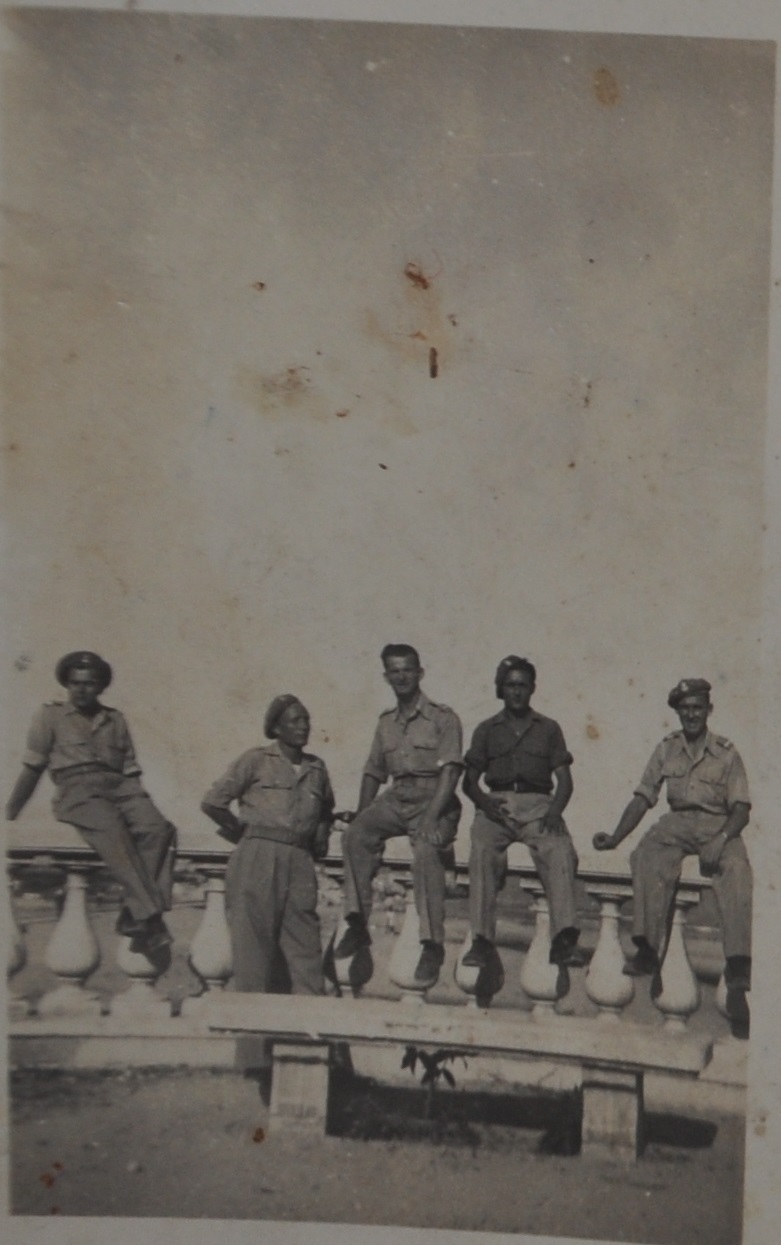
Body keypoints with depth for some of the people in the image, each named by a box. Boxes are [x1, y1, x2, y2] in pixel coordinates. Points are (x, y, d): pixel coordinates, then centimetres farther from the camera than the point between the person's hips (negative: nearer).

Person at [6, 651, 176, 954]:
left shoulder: (115, 719, 24)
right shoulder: (50, 716, 16)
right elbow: (32, 769, 15)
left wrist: (141, 802, 5)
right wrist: (9, 815, 12)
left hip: (119, 787, 4)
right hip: (77, 791, -3)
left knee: (158, 828, -30)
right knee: (114, 832, -36)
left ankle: (134, 915, -33)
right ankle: (149, 917, -43)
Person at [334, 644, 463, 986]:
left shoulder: (443, 718, 1)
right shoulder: (386, 723, 19)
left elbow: (449, 770, -10)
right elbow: (373, 772, 23)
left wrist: (431, 817, -22)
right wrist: (361, 812, 8)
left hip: (434, 799, -5)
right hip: (396, 798, 5)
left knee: (426, 849, -32)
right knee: (355, 834, -22)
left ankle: (432, 944, -26)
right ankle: (357, 925, -17)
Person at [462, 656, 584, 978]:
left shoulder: (549, 729, 20)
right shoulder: (486, 730, 20)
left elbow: (564, 780, 11)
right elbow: (470, 781, 12)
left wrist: (555, 810, -11)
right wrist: (485, 803, -11)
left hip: (538, 804, 0)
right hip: (497, 804, 0)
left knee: (561, 851, -31)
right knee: (483, 852, -32)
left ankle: (564, 939, -40)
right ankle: (481, 940, -37)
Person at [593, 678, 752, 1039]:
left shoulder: (727, 752, 5)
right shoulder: (666, 749, 12)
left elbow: (741, 807, -2)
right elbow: (643, 798, 10)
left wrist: (722, 839, -22)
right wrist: (616, 837, -2)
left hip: (718, 825, -2)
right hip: (677, 823, 2)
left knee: (736, 871, -34)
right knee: (648, 856, -32)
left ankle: (738, 978, -39)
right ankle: (649, 951, -33)